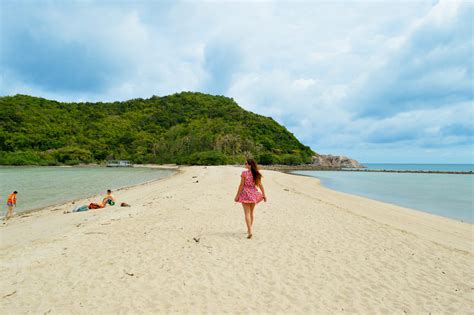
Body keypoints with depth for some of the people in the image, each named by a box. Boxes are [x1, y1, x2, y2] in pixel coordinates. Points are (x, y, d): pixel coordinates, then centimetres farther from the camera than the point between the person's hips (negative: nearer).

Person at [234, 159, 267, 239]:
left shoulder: (244, 173, -14)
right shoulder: (257, 174, 0)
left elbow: (241, 185, -13)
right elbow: (260, 185, 4)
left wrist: (237, 195, -7)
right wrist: (264, 195, 12)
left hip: (246, 194, -5)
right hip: (253, 194, 5)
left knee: (247, 213, -1)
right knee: (251, 213, 19)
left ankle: (249, 232, -9)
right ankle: (249, 230, 31)